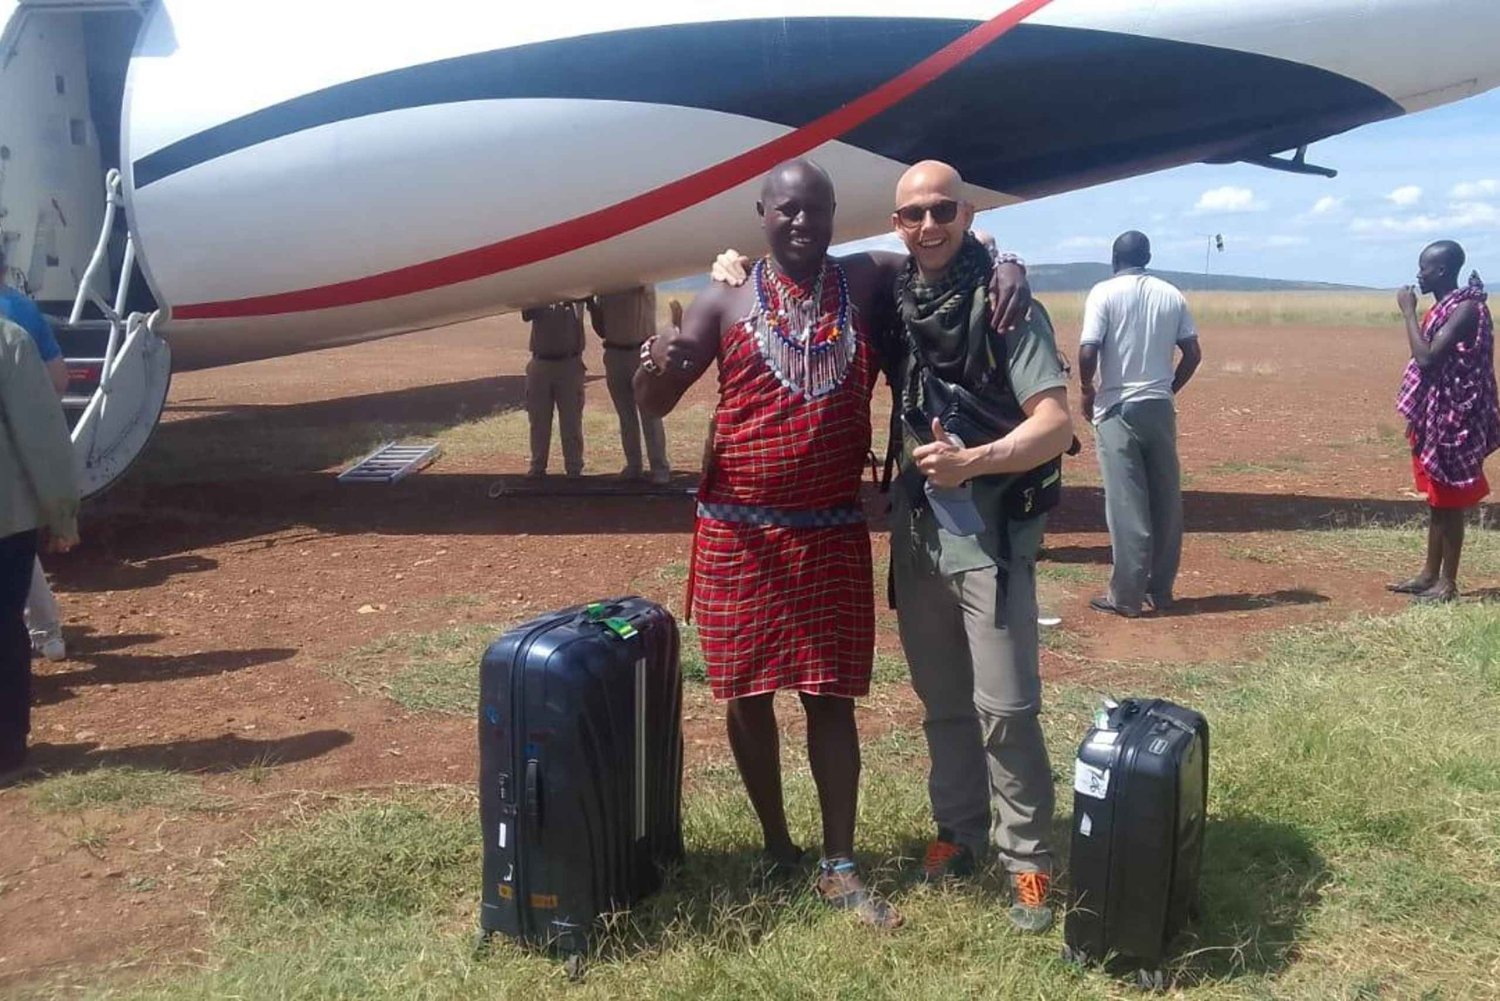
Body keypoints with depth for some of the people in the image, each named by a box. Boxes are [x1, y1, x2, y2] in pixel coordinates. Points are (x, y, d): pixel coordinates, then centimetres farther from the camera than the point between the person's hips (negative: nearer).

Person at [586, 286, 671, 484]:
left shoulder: (642, 283, -3)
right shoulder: (605, 289, 11)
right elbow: (601, 330, 13)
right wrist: (591, 303, -2)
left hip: (641, 352, -5)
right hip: (614, 354, 5)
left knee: (650, 415, -6)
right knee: (626, 416, 8)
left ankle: (660, 468, -4)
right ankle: (633, 466, 14)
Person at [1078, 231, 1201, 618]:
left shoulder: (1104, 293, -6)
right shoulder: (1171, 295, 7)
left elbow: (1088, 351, -15)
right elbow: (1193, 353, 6)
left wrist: (1087, 390, 2)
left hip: (1118, 409, -4)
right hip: (1160, 408, 4)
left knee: (1126, 505, -2)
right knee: (1166, 501, 10)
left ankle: (1126, 596, 1)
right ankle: (1160, 589, 18)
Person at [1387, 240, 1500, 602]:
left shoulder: (1466, 308, -17)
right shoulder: (1444, 306, 12)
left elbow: (1427, 358, -25)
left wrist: (1409, 312, -17)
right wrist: (1417, 418, 19)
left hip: (1453, 418, -10)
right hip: (1435, 417, 10)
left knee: (1449, 502, -3)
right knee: (1436, 499, 15)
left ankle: (1448, 583, 5)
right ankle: (1430, 574, 24)